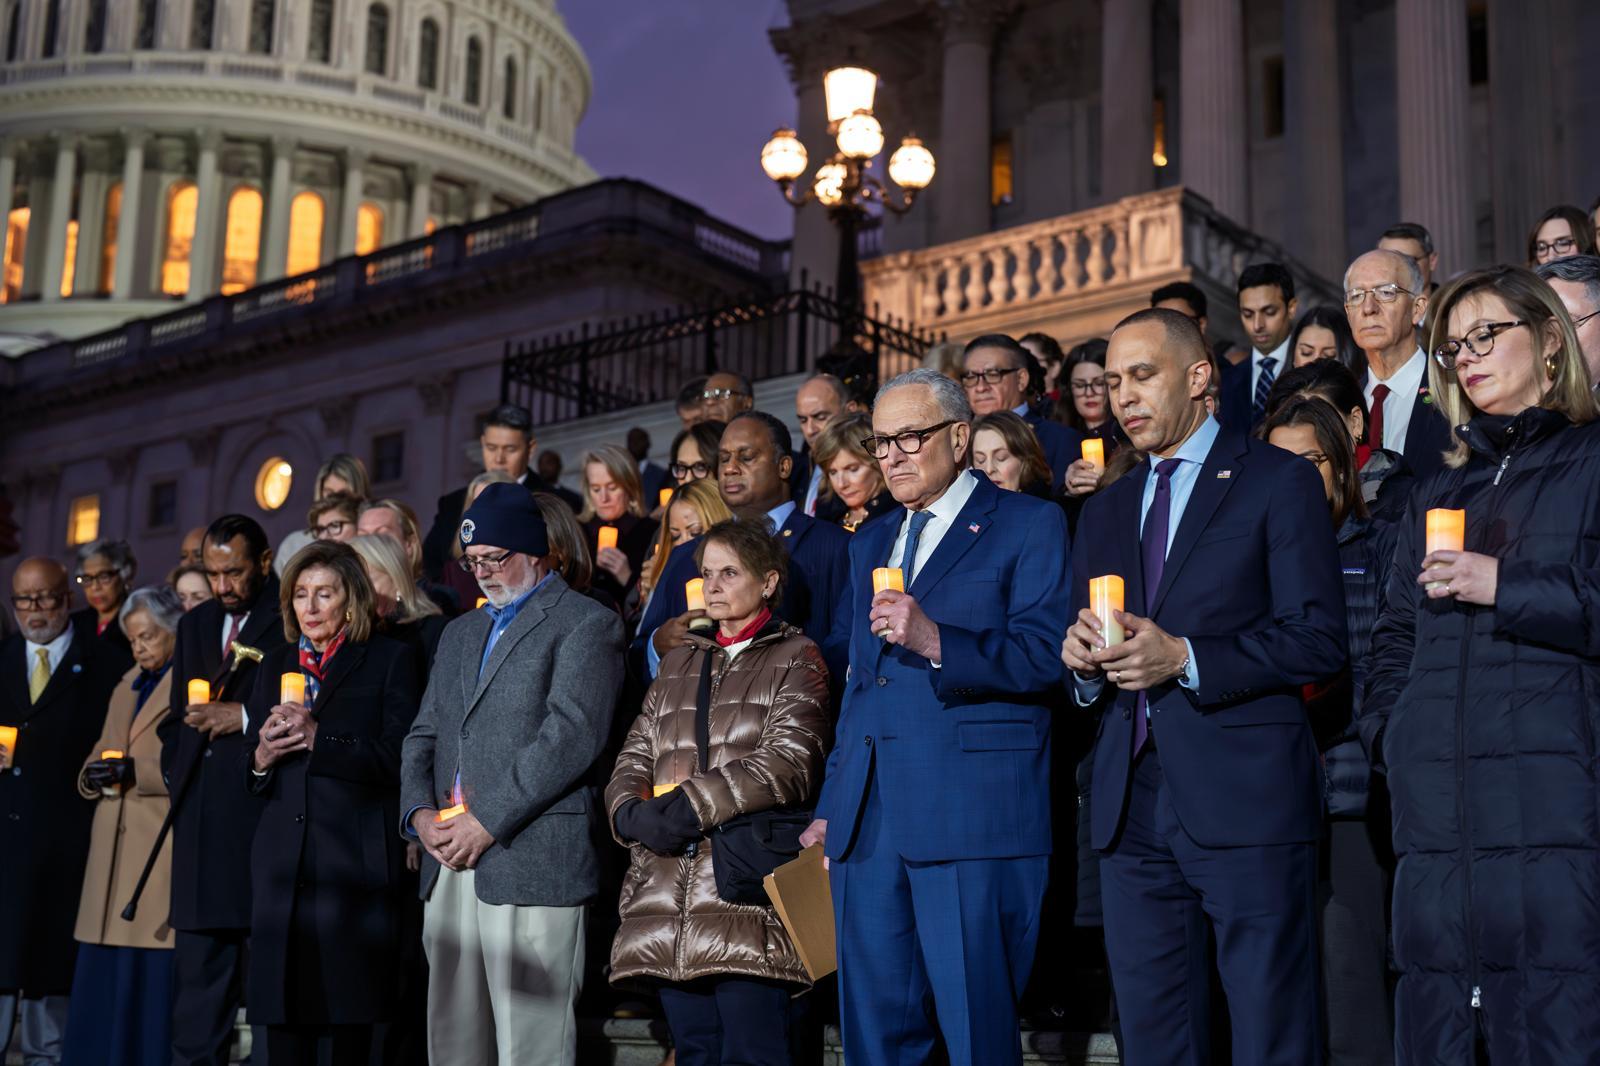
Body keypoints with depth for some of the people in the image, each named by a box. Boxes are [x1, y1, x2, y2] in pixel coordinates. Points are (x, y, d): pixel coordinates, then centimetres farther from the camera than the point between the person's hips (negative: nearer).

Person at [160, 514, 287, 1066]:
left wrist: (244, 718, -12)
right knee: (199, 959, 7)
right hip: (201, 815, 6)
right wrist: (180, 779, 12)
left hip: (268, 810, -6)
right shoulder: (195, 624, 21)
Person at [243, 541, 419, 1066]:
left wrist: (319, 740, -16)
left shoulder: (390, 660, 5)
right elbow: (247, 779, 18)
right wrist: (262, 756, -5)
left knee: (346, 1023, -6)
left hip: (354, 862, -4)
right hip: (283, 864, 4)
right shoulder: (275, 664, 19)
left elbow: (398, 759, -7)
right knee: (283, 1019, 0)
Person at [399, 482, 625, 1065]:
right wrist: (420, 813, 0)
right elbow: (424, 735, 20)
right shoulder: (460, 633, 25)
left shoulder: (586, 624, 0)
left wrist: (487, 821, -14)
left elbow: (572, 734, -12)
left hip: (531, 862, -7)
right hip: (450, 864, 7)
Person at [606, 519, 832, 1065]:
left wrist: (684, 807, -13)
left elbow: (788, 764, -10)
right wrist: (633, 813, -7)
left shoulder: (794, 659, 6)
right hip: (668, 901, 6)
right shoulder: (679, 664, 24)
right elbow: (633, 759, 16)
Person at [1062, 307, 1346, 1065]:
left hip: (1244, 800, -5)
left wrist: (1185, 659, -16)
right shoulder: (1104, 512, 19)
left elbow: (1319, 637, -8)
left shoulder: (1278, 482, 1)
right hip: (1130, 804, 6)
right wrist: (1081, 659, -3)